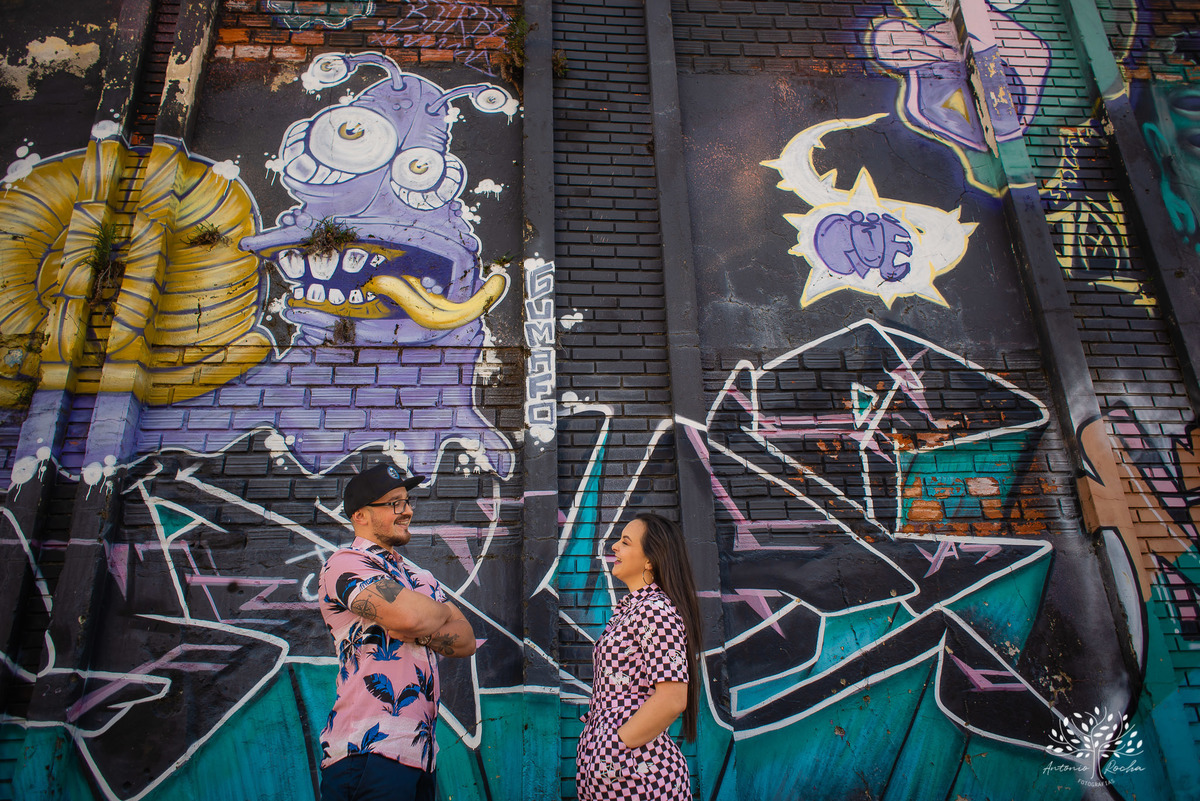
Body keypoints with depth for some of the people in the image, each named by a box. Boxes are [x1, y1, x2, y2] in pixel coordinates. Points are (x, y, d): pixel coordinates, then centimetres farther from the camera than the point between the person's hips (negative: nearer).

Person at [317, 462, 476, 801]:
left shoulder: (418, 576, 21)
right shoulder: (345, 563, -6)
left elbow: (466, 641, 9)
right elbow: (409, 615, -23)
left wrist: (413, 631, -10)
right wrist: (444, 611, 1)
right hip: (369, 751, -7)